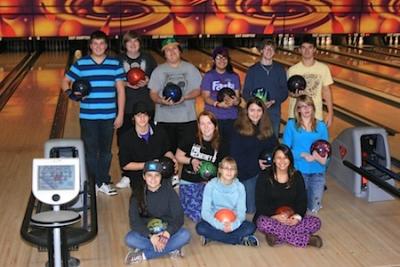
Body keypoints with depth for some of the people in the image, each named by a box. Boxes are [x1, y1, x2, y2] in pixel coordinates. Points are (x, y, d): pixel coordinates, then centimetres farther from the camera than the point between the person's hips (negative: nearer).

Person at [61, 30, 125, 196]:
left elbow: (120, 90, 3)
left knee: (105, 151, 12)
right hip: (88, 117, -1)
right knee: (90, 151, 7)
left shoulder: (115, 64, 1)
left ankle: (103, 182, 25)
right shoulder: (80, 64, -1)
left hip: (109, 117, 1)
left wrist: (120, 115, 0)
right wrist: (71, 93, -16)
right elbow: (65, 82, 7)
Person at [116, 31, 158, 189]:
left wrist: (147, 81, -12)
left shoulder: (148, 58, 4)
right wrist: (126, 83, -14)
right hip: (125, 107, 0)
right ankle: (126, 176, 16)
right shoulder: (119, 60, 2)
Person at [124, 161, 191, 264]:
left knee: (185, 235, -29)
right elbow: (134, 221, -15)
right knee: (130, 239, -30)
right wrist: (150, 236, -30)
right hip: (147, 231, 0)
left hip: (167, 230, 0)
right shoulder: (138, 194, -10)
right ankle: (171, 249, -23)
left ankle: (143, 255, -24)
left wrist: (168, 233, -32)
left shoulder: (169, 191, -11)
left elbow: (178, 217, -14)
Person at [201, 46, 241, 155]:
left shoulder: (234, 77, 9)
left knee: (229, 145, 4)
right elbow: (206, 97, -5)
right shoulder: (208, 76, 1)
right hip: (213, 118, -2)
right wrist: (218, 104, -23)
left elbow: (237, 96, 6)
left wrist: (236, 101, -19)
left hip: (231, 118, 2)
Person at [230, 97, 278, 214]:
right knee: (251, 209, -1)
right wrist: (256, 163, -16)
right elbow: (235, 155, -9)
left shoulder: (267, 129, 7)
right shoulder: (239, 130, -6)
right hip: (247, 173, -3)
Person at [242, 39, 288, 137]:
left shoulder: (280, 69, 6)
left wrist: (274, 101, -13)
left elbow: (284, 91, 5)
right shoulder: (253, 70, 2)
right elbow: (246, 92, 2)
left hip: (274, 112, 1)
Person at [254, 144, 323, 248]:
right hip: (270, 217, -3)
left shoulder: (297, 176, 4)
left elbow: (302, 200, 3)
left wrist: (298, 216, -18)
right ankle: (307, 239, -30)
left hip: (292, 218, 3)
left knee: (316, 222, -20)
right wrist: (275, 216, -24)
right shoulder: (264, 176, -5)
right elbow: (260, 203, -8)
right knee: (263, 223, -37)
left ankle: (277, 236, -27)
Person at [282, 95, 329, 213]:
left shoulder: (321, 126, 5)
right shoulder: (291, 125, -2)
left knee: (314, 208, 5)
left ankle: (308, 190, 35)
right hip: (298, 170, -2)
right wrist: (303, 155, -18)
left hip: (317, 170, 2)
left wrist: (323, 158, -17)